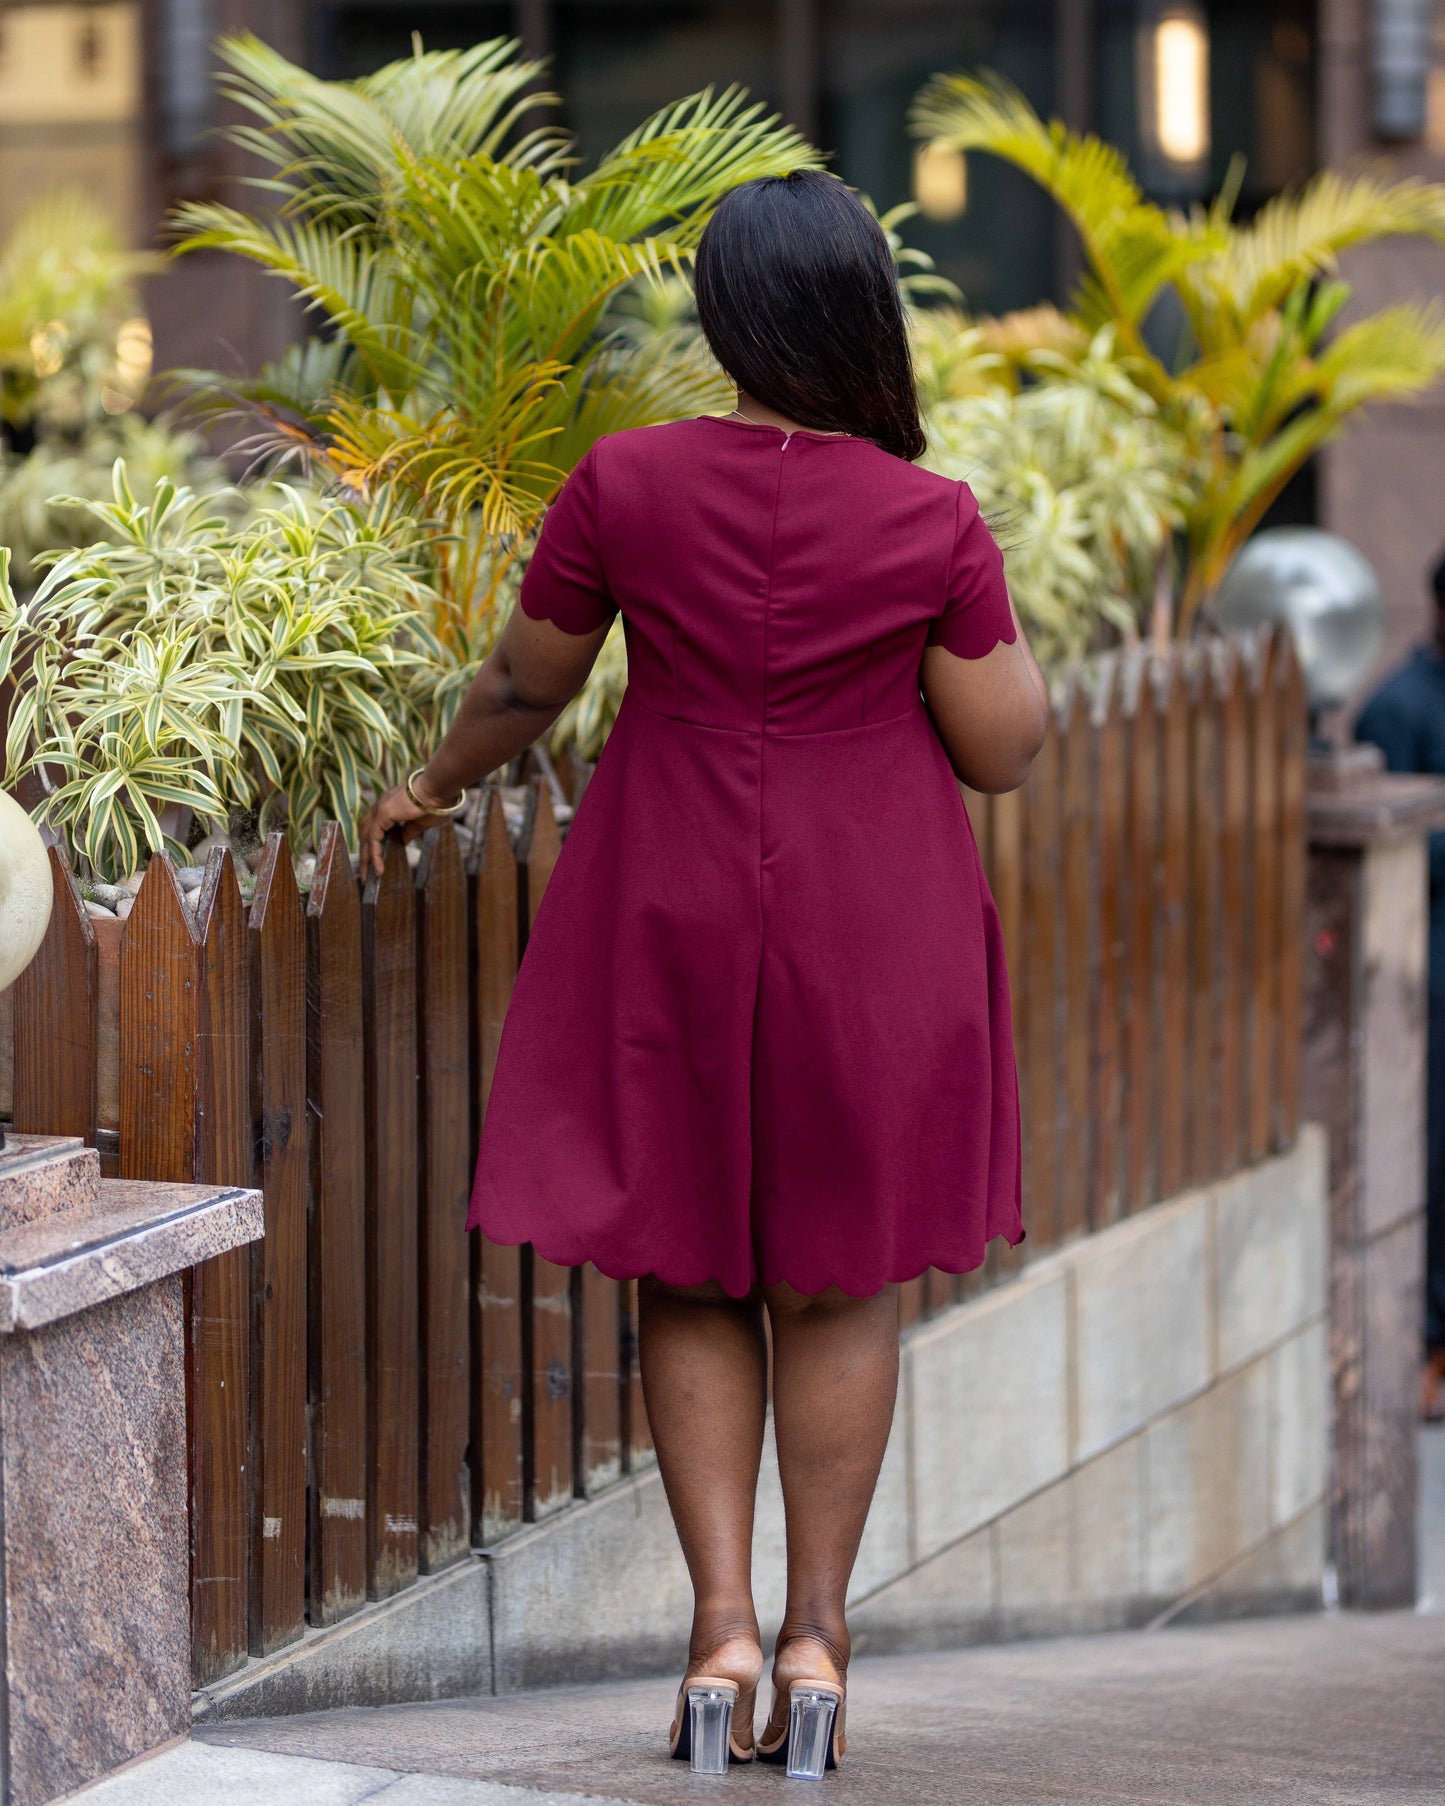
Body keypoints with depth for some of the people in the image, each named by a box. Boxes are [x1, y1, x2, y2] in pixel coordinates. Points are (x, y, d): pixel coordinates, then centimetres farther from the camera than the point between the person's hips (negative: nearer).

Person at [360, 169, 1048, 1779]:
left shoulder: (625, 483, -10)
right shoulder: (932, 521, -13)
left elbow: (525, 684, 2)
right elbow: (1003, 751, -7)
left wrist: (433, 785, 21)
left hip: (673, 920, 1)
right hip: (869, 929, 0)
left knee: (690, 1277, 12)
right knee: (838, 1281, 12)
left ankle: (721, 1624, 3)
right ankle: (817, 1634, 14)